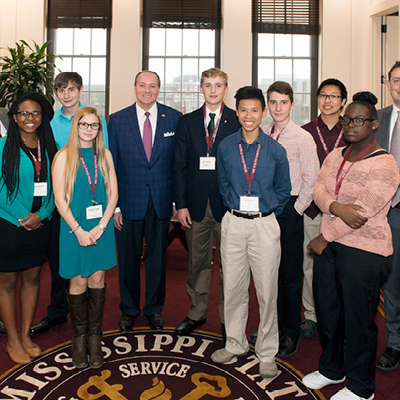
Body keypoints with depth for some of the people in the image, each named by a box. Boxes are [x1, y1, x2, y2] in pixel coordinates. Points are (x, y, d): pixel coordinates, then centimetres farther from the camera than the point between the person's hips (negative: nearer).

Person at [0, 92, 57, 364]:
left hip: (40, 224, 4)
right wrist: (22, 216, -12)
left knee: (32, 278, 13)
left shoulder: (50, 147, 5)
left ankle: (25, 335, 29)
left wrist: (41, 214, -6)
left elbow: (54, 187, 7)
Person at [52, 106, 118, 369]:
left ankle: (95, 337, 19)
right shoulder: (64, 156, -3)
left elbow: (113, 193, 3)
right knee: (78, 281, 4)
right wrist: (78, 230, -12)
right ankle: (80, 337, 21)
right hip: (74, 227, -2)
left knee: (97, 278, 6)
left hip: (101, 226, 3)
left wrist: (101, 226, -7)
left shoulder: (105, 155, 6)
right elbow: (60, 199, -7)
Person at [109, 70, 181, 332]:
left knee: (158, 257, 12)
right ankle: (129, 310, 30)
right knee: (128, 258, 11)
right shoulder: (117, 120, 1)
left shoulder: (174, 118, 2)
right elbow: (111, 165, 1)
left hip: (161, 201, 0)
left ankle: (155, 309, 31)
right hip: (129, 200, 0)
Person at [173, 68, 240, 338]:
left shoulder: (238, 122, 2)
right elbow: (180, 166, 6)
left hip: (228, 204, -2)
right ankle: (197, 314, 29)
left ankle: (228, 319, 22)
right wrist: (181, 204, -1)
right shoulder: (187, 122, 9)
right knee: (198, 262, 12)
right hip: (196, 204, 2)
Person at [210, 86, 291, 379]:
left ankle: (267, 354, 21)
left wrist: (265, 215, 4)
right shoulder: (225, 147, 3)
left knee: (267, 292, 4)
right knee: (233, 288, 10)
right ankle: (235, 345, 29)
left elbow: (283, 192, 7)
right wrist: (236, 208, 8)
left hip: (264, 225, -2)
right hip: (233, 223, 2)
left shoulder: (276, 151, -2)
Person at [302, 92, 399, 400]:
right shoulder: (335, 157, 10)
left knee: (358, 319, 5)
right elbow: (318, 190, 1)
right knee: (327, 310, 17)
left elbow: (362, 213, -19)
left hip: (364, 251, -7)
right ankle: (331, 369, 40)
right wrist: (336, 207, -22)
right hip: (329, 245, 7)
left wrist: (323, 239, -12)